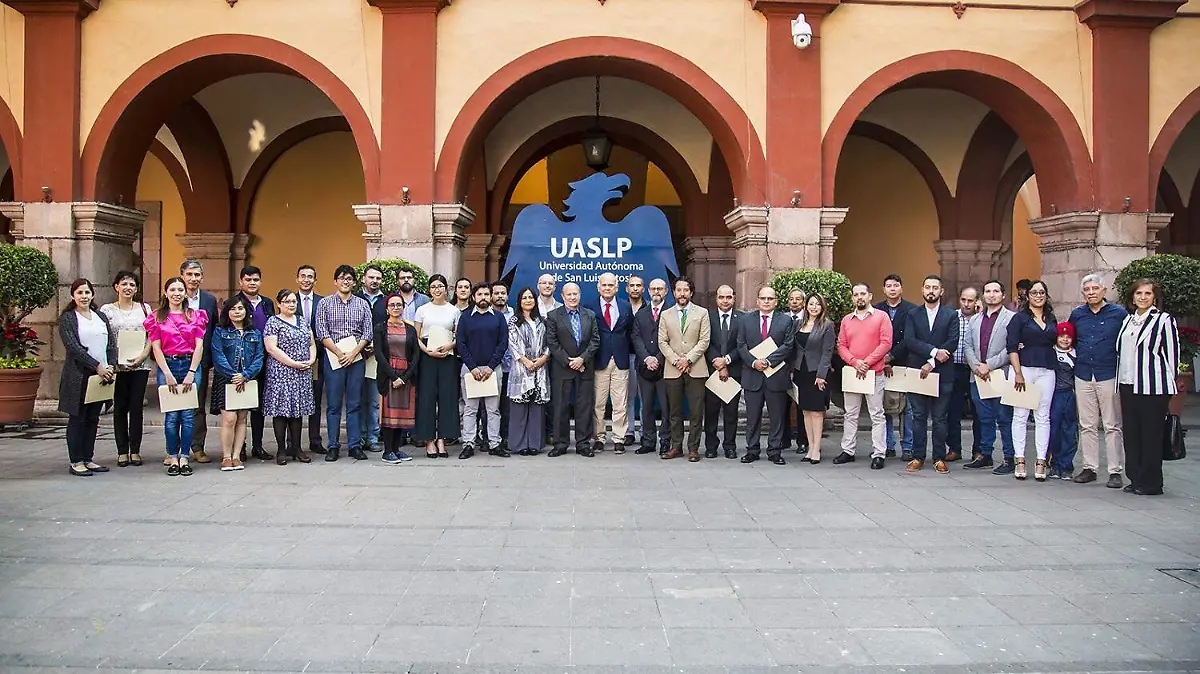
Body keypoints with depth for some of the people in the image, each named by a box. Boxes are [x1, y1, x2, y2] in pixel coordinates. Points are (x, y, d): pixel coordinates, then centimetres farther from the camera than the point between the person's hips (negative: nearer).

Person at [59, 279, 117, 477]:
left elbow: (112, 343, 9)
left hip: (102, 374, 5)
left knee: (93, 419, 9)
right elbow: (74, 347, -13)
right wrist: (97, 367, -18)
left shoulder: (101, 316, 14)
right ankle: (76, 462, 7)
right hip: (78, 376, -5)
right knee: (77, 419, 1)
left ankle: (88, 458, 17)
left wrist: (111, 366, -7)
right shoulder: (67, 318, -2)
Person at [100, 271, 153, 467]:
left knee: (137, 407, 2)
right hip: (117, 366, -1)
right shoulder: (107, 310, 5)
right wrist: (114, 360, -12)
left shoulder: (145, 308, 9)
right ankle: (122, 451, 10)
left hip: (140, 365, 1)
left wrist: (141, 357, -8)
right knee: (120, 408, 3)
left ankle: (135, 451, 9)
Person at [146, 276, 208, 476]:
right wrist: (168, 375, -8)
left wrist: (191, 373, -7)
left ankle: (184, 458, 5)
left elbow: (199, 346, 2)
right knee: (171, 416, -2)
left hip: (190, 366, 1)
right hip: (167, 366, 0)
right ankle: (173, 458, 7)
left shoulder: (196, 316, 8)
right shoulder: (157, 317, 7)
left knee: (188, 415, -2)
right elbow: (156, 348, 1)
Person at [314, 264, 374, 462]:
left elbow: (368, 333, 3)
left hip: (356, 358, 2)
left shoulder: (363, 304, 10)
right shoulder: (325, 303, 5)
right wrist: (340, 353, -11)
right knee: (333, 404, 1)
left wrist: (353, 353, -9)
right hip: (333, 358, -1)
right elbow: (322, 332, -3)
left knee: (355, 404, 4)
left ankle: (355, 445, 9)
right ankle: (333, 446, 7)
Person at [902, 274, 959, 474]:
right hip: (917, 373, 1)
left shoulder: (951, 315, 6)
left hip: (942, 374, -1)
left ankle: (939, 458, 11)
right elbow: (909, 341, -5)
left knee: (939, 418, 4)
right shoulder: (913, 315, 8)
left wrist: (932, 363, -14)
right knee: (918, 417, 5)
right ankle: (918, 457, 10)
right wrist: (934, 351, -17)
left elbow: (953, 343, -6)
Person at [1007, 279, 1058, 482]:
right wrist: (1018, 373, -13)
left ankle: (1041, 462, 5)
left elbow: (1054, 341, 22)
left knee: (1043, 416, 2)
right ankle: (1020, 461, 3)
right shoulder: (1020, 318, 2)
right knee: (1020, 415, -2)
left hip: (1046, 371, 4)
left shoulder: (1051, 319, 15)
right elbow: (1012, 347, -5)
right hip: (1024, 368, -4)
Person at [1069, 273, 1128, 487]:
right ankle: (1089, 468, 14)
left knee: (1112, 426, -1)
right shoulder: (1077, 315, 10)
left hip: (1109, 375, -4)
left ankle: (1115, 471, 3)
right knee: (1087, 425, 7)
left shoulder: (1119, 313, 0)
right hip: (1083, 376, 4)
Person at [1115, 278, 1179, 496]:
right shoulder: (1128, 320, 15)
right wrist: (1121, 382, 15)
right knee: (1131, 434, 9)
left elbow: (1172, 354, -5)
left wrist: (1170, 386, -6)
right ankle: (1136, 479, 18)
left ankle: (1151, 483, 7)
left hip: (1153, 387, -6)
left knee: (1151, 435, -1)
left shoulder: (1164, 320, -4)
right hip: (1128, 385, 7)